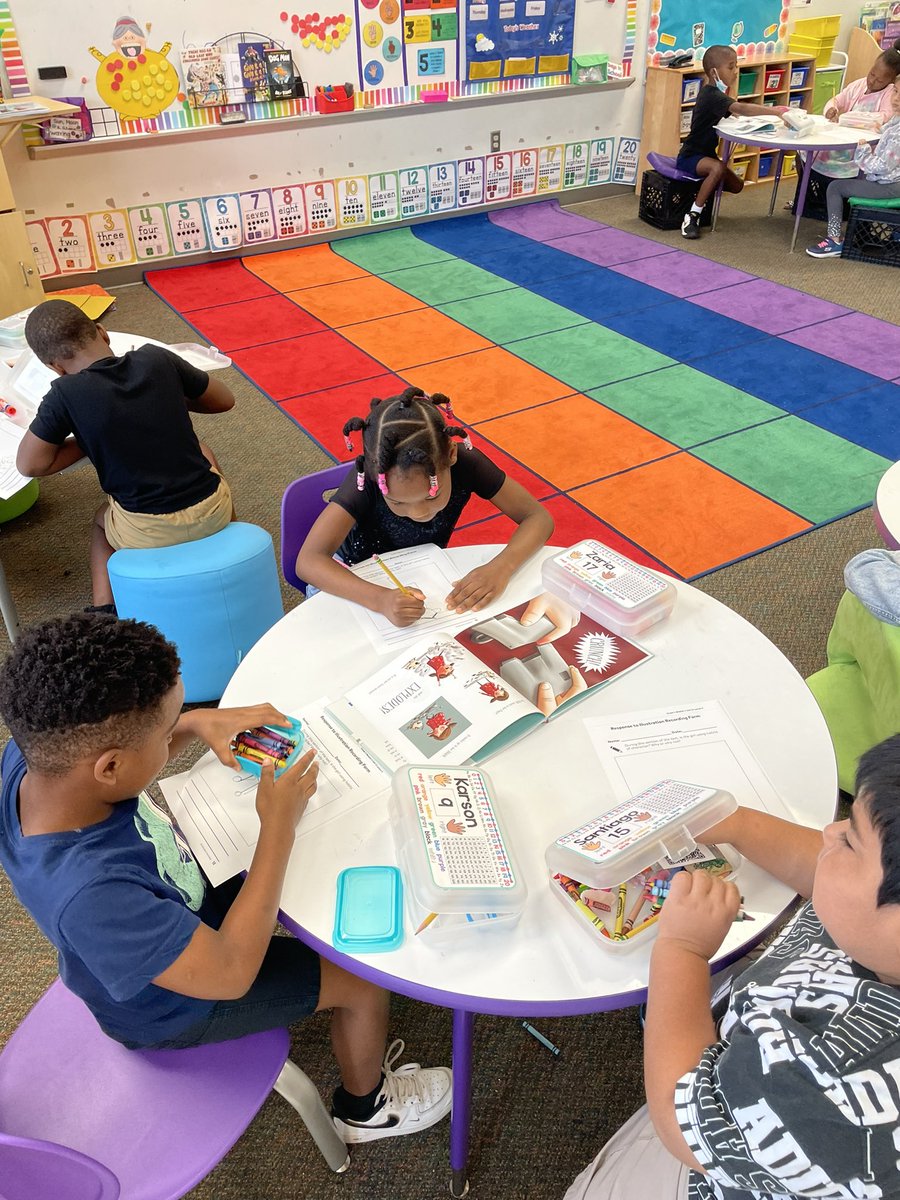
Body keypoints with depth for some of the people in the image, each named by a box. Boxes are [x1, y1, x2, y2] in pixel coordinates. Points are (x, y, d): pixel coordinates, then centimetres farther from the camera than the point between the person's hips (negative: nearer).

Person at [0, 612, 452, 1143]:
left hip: (175, 913, 7)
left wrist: (195, 722, -17)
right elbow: (231, 972, -33)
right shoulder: (91, 897, -47)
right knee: (366, 980, 4)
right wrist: (280, 825, -28)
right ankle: (366, 1107, 34)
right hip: (174, 1003, -6)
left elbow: (119, 749, 0)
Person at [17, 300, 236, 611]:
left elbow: (30, 464, -4)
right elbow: (224, 400, 8)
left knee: (101, 519, 34)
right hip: (214, 511, 2)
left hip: (149, 533, -2)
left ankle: (104, 612, 19)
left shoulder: (66, 394, -11)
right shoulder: (157, 358, -4)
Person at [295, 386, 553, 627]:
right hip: (356, 582, -3)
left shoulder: (465, 463, -26)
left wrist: (501, 567, -39)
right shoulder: (368, 478, -32)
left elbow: (539, 517, -20)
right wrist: (379, 599, -53)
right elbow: (308, 561, -38)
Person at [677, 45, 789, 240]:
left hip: (705, 154, 10)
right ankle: (692, 216, -28)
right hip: (690, 157, -10)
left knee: (736, 185, 6)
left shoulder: (714, 93, 8)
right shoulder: (711, 95, -23)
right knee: (719, 167, -37)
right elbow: (740, 108, -37)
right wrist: (775, 111, -41)